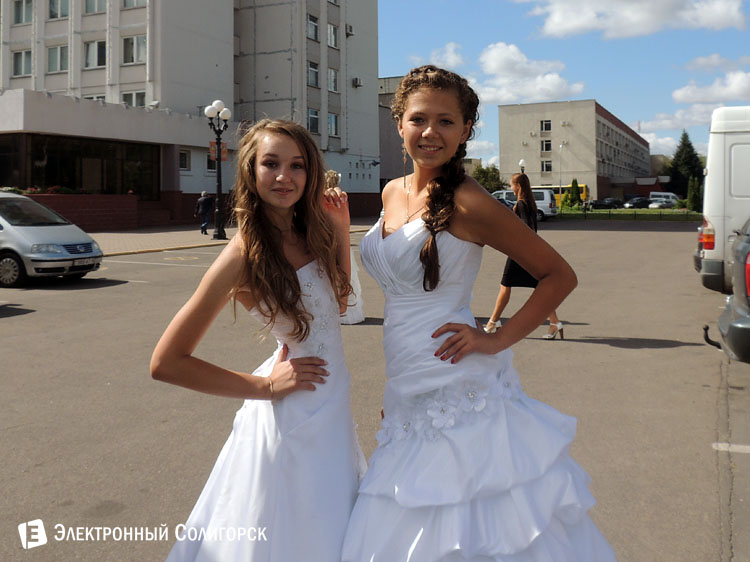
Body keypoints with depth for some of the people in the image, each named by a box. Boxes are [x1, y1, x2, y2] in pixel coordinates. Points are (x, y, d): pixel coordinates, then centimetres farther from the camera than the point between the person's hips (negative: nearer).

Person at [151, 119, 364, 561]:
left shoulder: (311, 233, -1)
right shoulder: (243, 256, -20)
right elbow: (166, 363, -19)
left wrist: (340, 227, 3)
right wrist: (265, 385, -16)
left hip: (331, 409, 7)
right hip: (291, 417, -7)